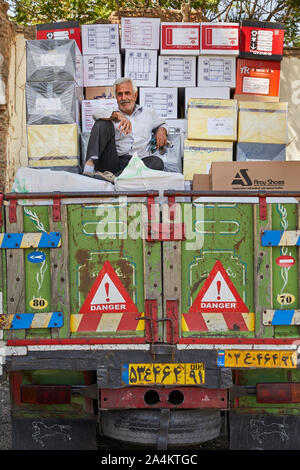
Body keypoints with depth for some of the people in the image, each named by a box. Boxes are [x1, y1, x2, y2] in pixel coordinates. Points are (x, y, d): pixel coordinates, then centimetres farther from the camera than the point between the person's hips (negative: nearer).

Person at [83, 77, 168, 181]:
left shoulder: (148, 113, 23)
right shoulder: (112, 116, 16)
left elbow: (162, 124, 39)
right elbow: (97, 114, -5)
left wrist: (162, 130, 14)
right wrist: (118, 115, -22)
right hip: (114, 160, -1)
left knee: (157, 162, -31)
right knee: (103, 123, -15)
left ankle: (114, 177, -44)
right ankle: (90, 164, -36)